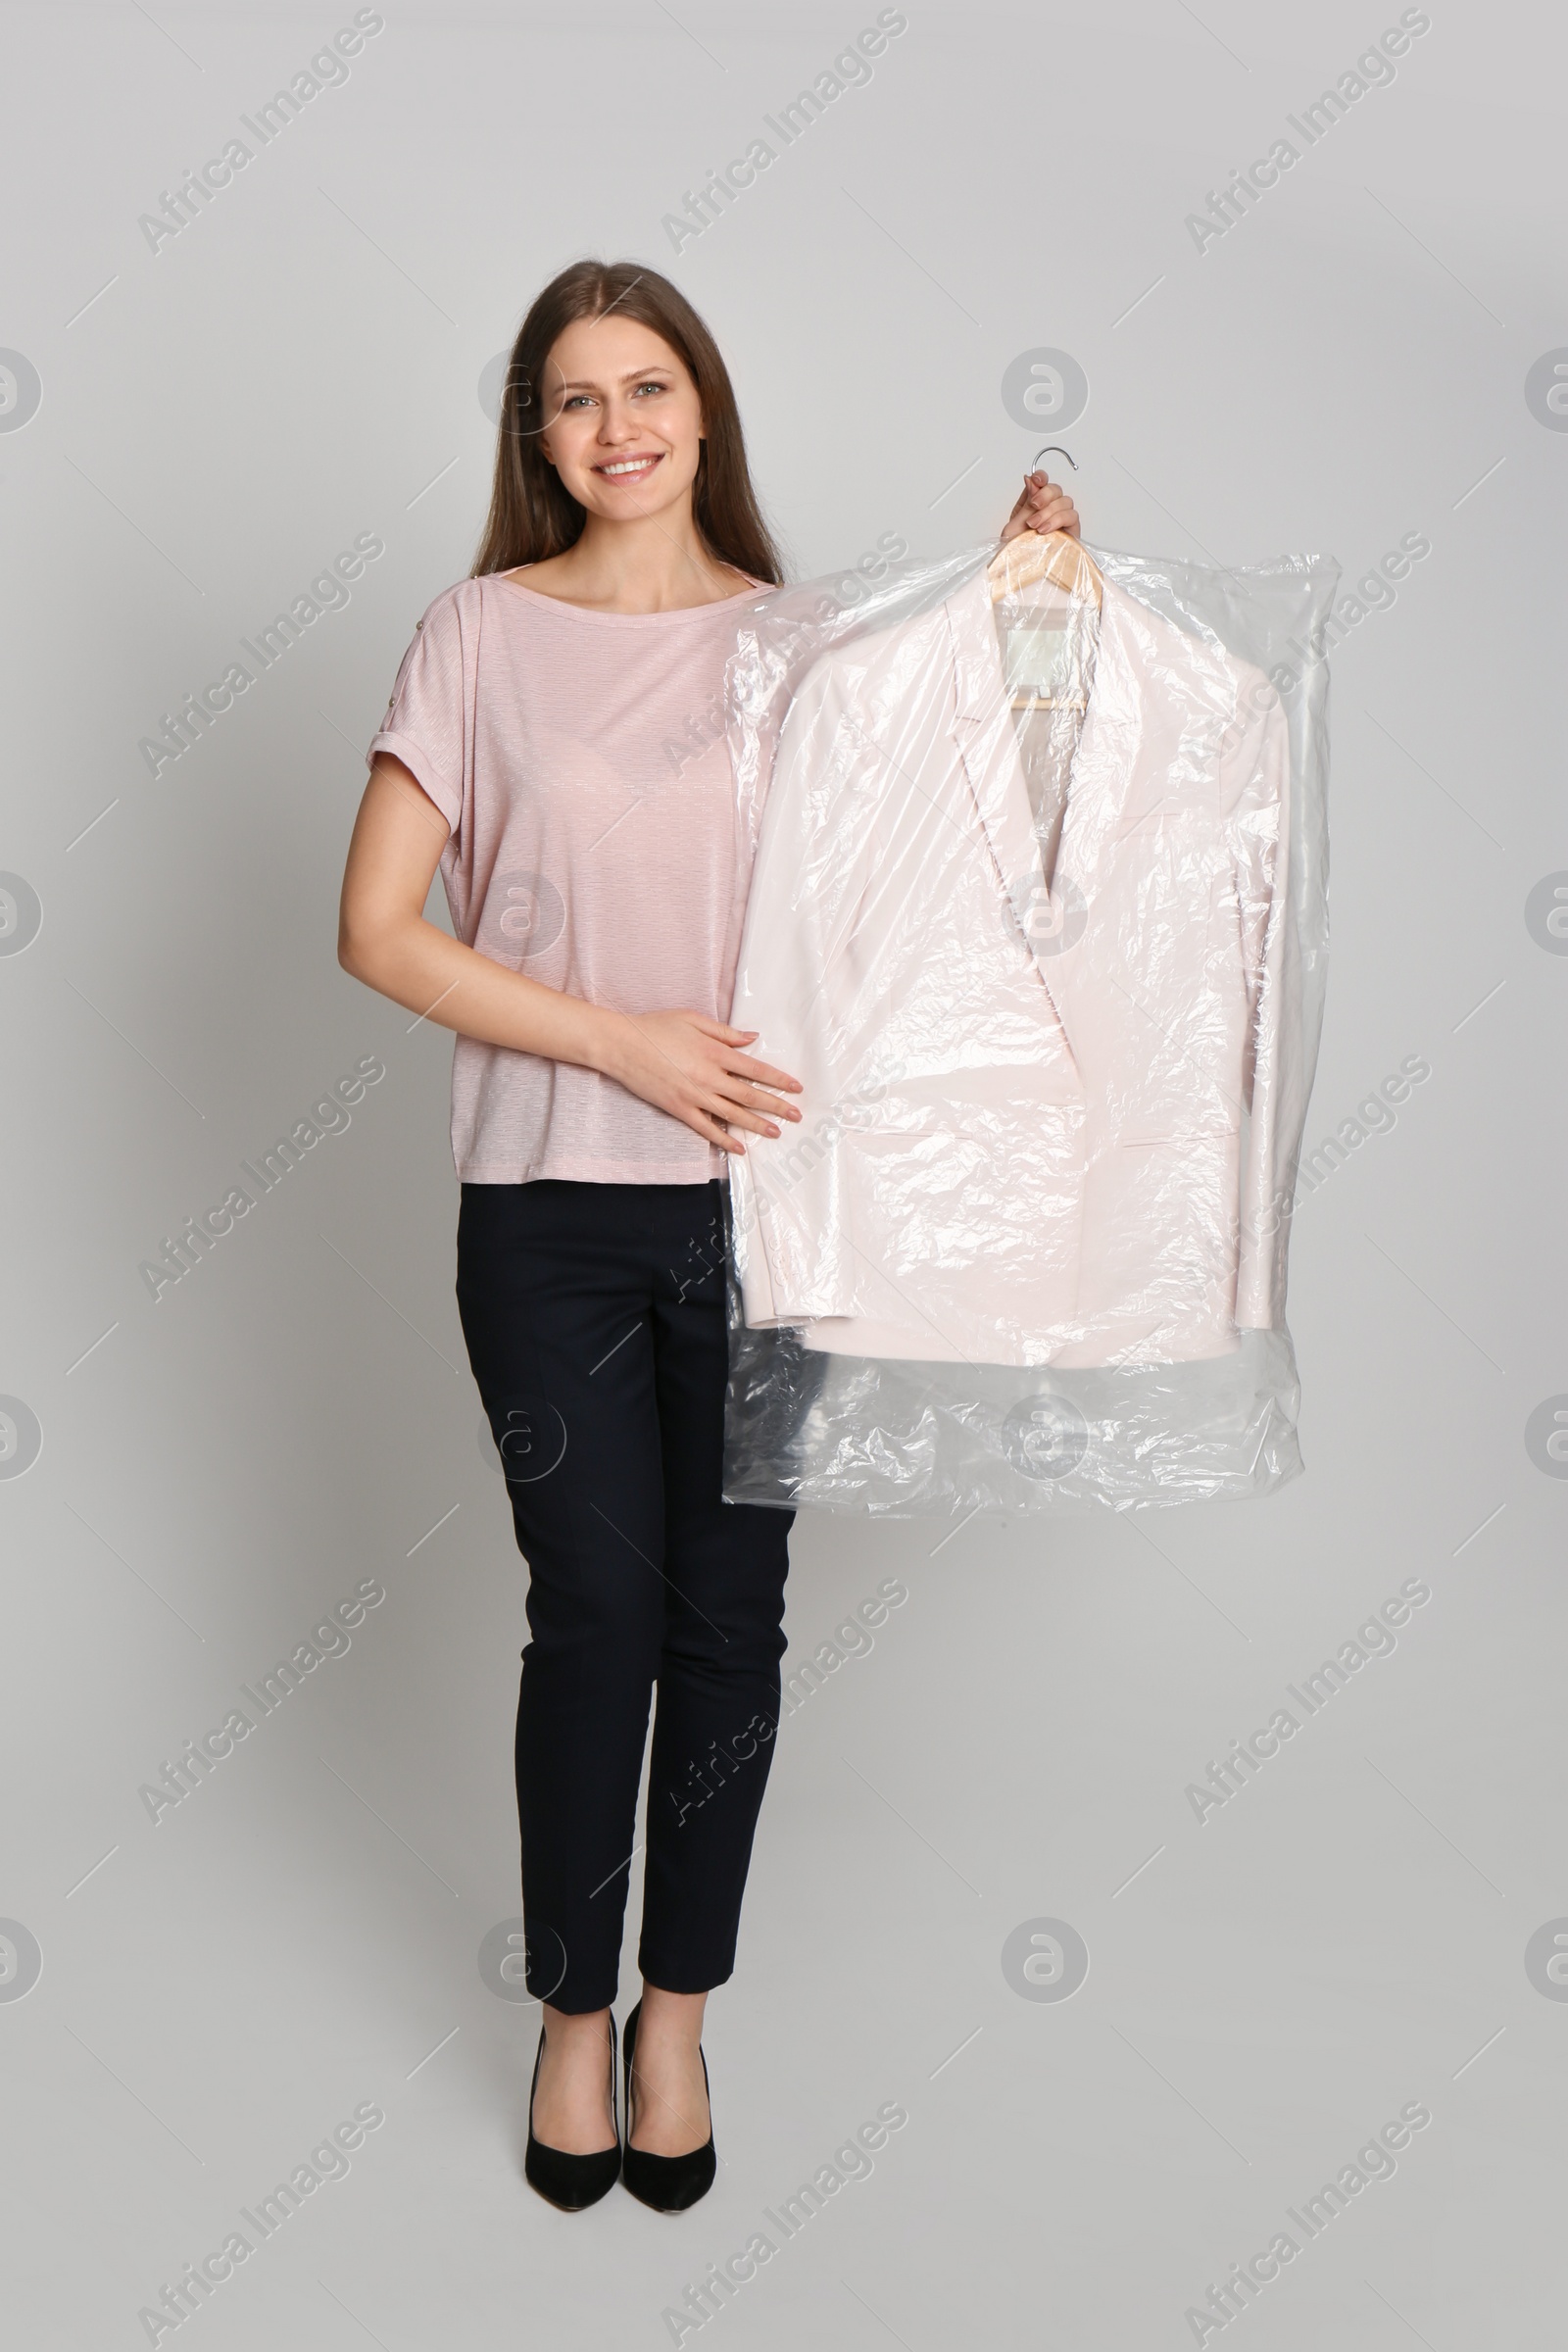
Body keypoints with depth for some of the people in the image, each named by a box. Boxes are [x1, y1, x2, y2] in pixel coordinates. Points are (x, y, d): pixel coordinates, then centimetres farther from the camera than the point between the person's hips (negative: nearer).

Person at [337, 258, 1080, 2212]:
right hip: (551, 1205, -2)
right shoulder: (482, 635, 0)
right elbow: (377, 930, -4)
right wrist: (625, 1041, -12)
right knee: (597, 1609, 3)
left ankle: (675, 2013, 28)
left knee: (730, 1613, 8)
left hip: (761, 1195, 2)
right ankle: (571, 2018, 25)